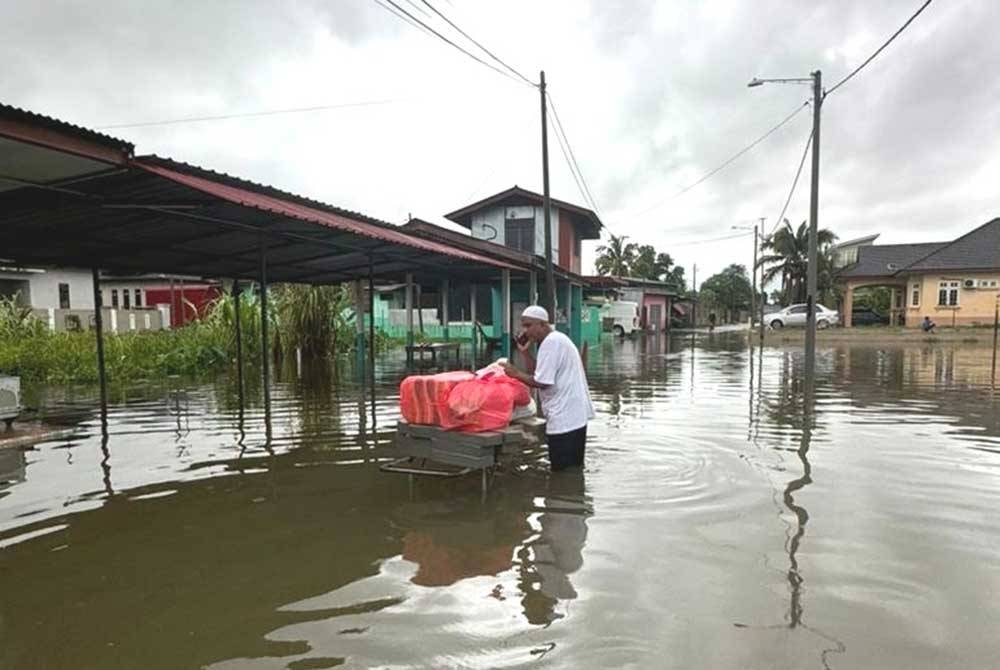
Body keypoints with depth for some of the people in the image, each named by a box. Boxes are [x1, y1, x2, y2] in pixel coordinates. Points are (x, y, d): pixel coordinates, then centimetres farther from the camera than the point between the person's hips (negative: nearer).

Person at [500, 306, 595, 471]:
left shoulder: (550, 342, -15)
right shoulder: (556, 339, 16)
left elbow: (541, 382, -19)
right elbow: (539, 374, 15)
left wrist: (516, 373, -8)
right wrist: (525, 352, 7)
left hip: (564, 418, -11)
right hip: (574, 415, 11)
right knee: (572, 469, 17)